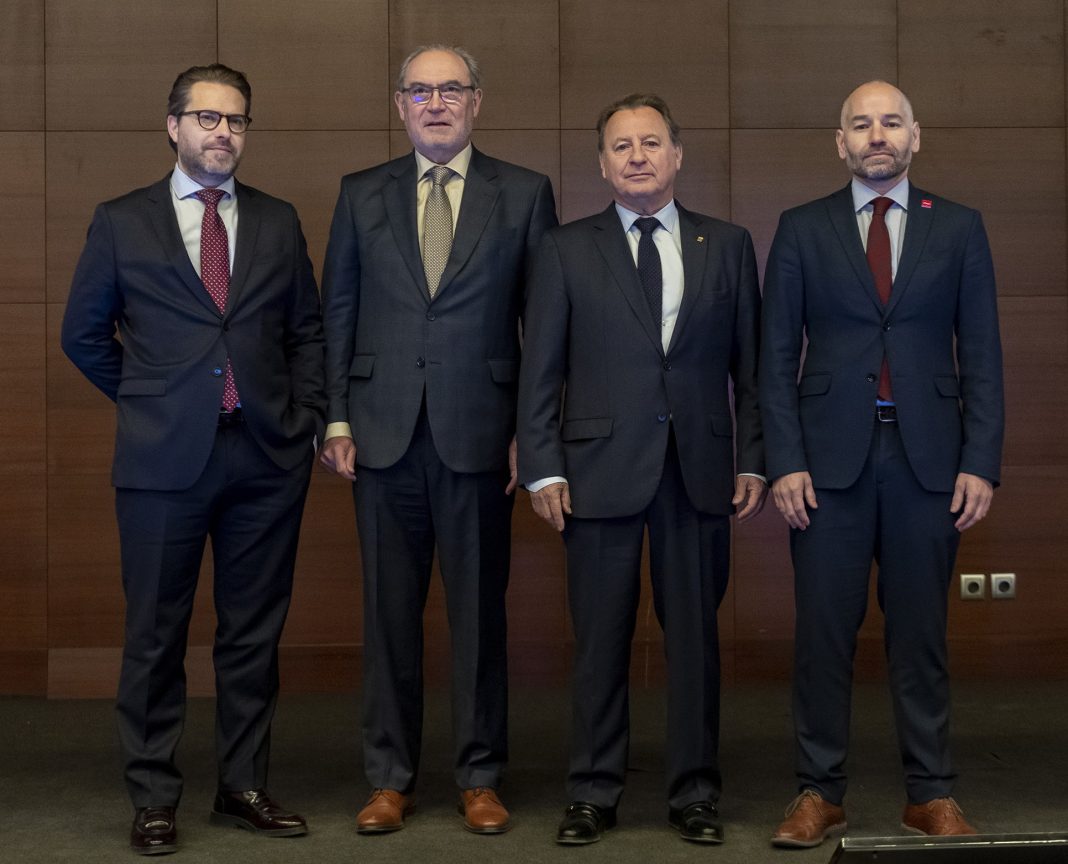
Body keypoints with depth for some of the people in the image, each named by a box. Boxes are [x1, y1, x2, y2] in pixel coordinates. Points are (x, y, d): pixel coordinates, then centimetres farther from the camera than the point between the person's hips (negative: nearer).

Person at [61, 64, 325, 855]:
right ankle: (154, 798, 15)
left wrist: (307, 419, 6)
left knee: (255, 632, 8)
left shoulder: (278, 222, 10)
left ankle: (245, 788, 20)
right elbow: (85, 335, 10)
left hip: (268, 456, 2)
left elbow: (307, 330, 16)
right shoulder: (122, 223, 4)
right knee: (156, 634, 4)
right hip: (165, 457, -2)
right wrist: (146, 401, 8)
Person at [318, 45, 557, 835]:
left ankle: (480, 779, 16)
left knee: (479, 610, 4)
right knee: (390, 610, 6)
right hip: (385, 435, 2)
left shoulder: (524, 194, 5)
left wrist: (532, 431, -3)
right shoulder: (362, 195, 10)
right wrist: (337, 420, 2)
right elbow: (337, 314, 10)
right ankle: (391, 778, 17)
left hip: (479, 435, -1)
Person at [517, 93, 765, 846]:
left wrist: (753, 460, 2)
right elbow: (540, 371, 4)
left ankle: (695, 793, 16)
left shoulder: (728, 246, 9)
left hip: (699, 467, 1)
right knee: (601, 640, 4)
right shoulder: (567, 250, 6)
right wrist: (543, 468, -3)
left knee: (695, 635, 6)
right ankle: (595, 795, 15)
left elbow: (749, 363, 8)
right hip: (601, 467, -1)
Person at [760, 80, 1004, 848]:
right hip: (830, 458, 0)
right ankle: (820, 793, 11)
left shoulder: (959, 229, 7)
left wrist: (981, 463, -4)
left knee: (922, 632, 6)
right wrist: (784, 462, -5)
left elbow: (981, 355, 5)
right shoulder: (802, 230, 6)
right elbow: (778, 357, 4)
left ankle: (931, 794, 15)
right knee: (823, 632, 2)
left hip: (927, 459, 1)